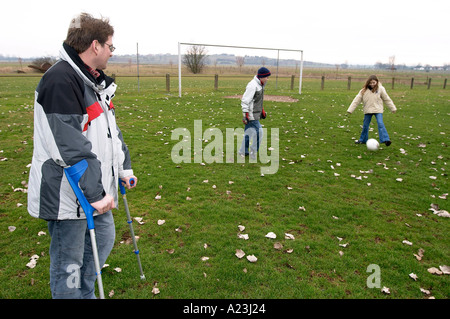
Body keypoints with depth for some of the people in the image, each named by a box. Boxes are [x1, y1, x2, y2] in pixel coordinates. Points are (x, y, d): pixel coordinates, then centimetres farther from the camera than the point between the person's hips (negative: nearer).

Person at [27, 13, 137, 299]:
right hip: (68, 193, -10)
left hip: (95, 188, 10)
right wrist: (95, 192, -24)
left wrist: (124, 167, 18)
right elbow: (71, 146, -26)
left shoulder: (94, 80, 12)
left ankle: (86, 294, 43)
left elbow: (111, 129, 19)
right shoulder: (60, 80, -20)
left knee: (104, 238, 22)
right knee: (68, 264, 6)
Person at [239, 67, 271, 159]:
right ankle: (253, 153, 6)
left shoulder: (260, 85, 12)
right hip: (251, 115, -10)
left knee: (249, 132, 14)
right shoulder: (252, 85, -19)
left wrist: (262, 110, 26)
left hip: (255, 114, 10)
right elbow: (245, 100, -21)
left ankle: (243, 151, 24)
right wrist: (245, 114, -23)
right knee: (259, 132, -7)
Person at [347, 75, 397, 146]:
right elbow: (357, 100, -2)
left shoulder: (380, 89, -4)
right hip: (368, 110, 2)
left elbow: (387, 99, 5)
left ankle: (385, 139, -19)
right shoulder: (364, 90, -3)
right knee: (365, 125, 10)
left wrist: (393, 108, 10)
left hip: (378, 110, -2)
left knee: (380, 123, -16)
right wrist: (350, 110, -6)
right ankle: (363, 140, 26)